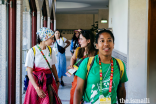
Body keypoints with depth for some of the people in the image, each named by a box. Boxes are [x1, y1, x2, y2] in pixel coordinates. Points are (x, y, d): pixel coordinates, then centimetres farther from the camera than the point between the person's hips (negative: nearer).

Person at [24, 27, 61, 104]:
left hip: (49, 82, 4)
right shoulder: (32, 51, -11)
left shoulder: (50, 51, 4)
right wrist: (37, 88, -22)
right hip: (36, 82, -4)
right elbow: (29, 72, -14)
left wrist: (57, 81, 12)